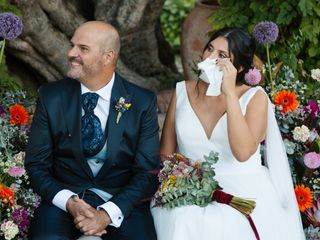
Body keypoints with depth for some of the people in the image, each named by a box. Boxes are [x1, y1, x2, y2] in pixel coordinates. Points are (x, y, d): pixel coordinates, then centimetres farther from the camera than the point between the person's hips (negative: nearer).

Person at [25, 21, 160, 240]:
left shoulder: (143, 102, -2)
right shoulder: (51, 96, 1)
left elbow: (148, 172, -3)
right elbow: (36, 164, 3)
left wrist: (107, 214, -17)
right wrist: (69, 202, -14)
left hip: (122, 201, 0)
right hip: (65, 196, 0)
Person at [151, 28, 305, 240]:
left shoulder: (254, 97, -2)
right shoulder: (183, 92, 8)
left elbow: (243, 152, -19)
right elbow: (165, 153, 11)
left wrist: (230, 93, -19)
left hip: (243, 191, -2)